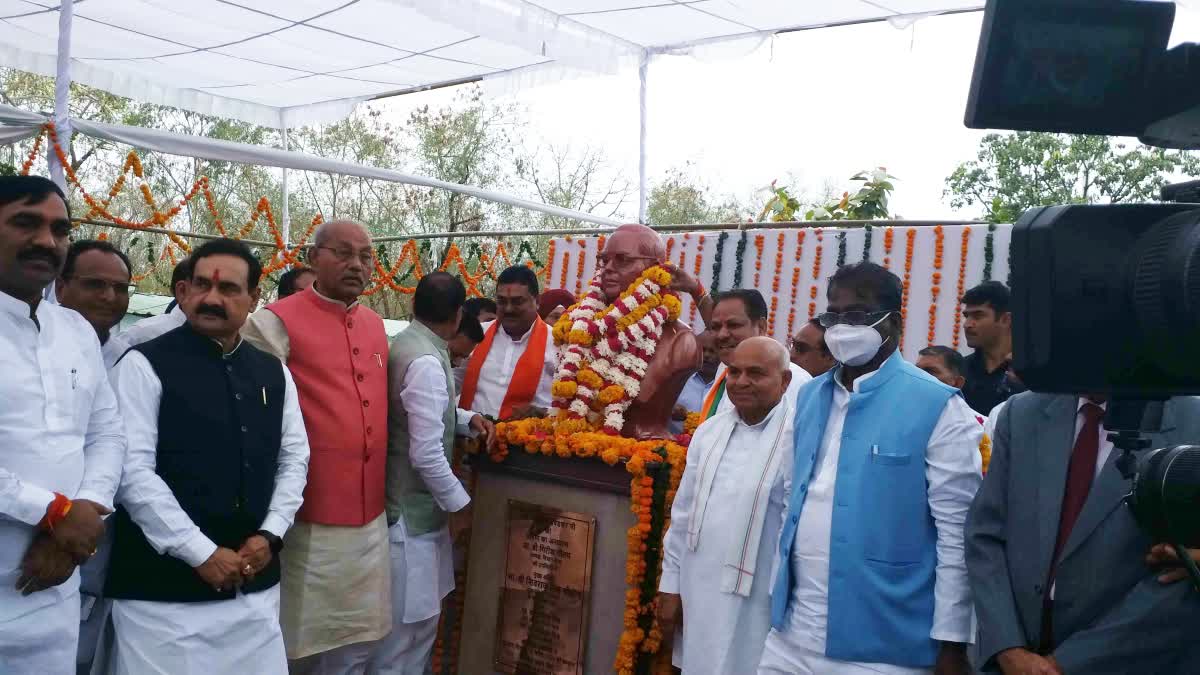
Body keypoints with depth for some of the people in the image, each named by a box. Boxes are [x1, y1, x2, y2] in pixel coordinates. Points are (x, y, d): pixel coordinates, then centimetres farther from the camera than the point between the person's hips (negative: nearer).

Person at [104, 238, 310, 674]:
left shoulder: (274, 373, 10)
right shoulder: (144, 366, -6)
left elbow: (294, 459, 12)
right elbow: (133, 471, -13)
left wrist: (270, 534, -2)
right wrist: (202, 553, -14)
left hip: (255, 582, 5)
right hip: (164, 586, -5)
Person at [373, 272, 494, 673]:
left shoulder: (405, 343, 6)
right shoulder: (426, 361, -23)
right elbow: (426, 454, -26)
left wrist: (467, 419, 5)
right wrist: (459, 503, -12)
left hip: (408, 503, 10)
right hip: (413, 509, -10)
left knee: (419, 616, 21)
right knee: (406, 624, 4)